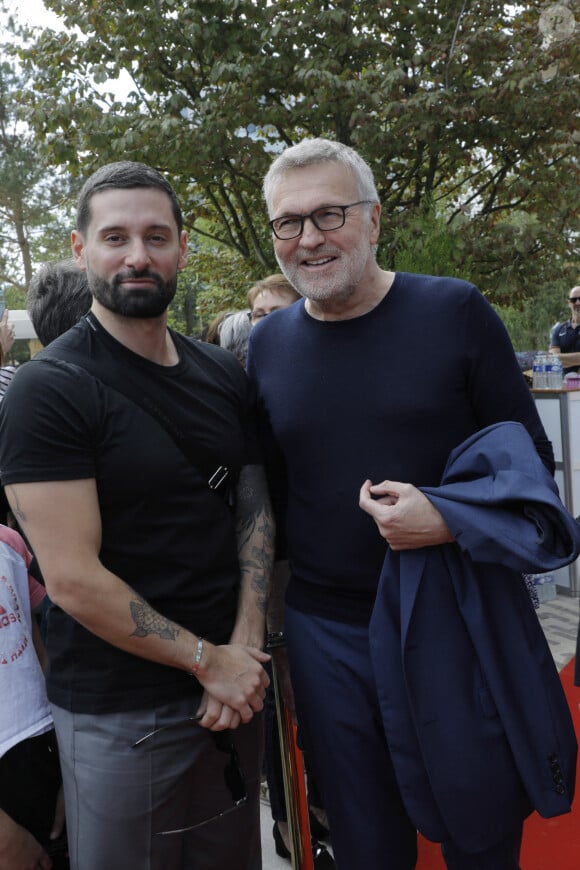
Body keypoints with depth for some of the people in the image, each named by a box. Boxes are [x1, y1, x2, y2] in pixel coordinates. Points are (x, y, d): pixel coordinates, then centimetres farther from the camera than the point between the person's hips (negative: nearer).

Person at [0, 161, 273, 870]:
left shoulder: (222, 375, 6)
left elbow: (254, 509, 5)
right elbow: (73, 580, -19)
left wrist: (245, 647, -6)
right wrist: (206, 659, -13)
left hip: (233, 686, 6)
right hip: (120, 714, -5)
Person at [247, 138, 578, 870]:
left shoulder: (454, 311, -7)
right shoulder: (267, 345, 2)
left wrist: (449, 521, -21)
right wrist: (269, 607, 11)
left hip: (456, 621, -2)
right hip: (324, 633, 2)